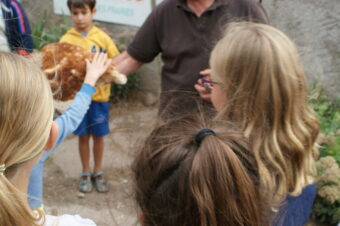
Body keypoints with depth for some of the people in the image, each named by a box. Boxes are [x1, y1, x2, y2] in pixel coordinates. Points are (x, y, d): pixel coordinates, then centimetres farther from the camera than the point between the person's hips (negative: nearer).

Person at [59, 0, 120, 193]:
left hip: (99, 95, 0)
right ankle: (86, 173, 28)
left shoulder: (102, 37, -5)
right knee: (83, 136, 12)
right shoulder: (66, 40, -5)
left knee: (98, 136, 12)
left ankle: (98, 172, 29)